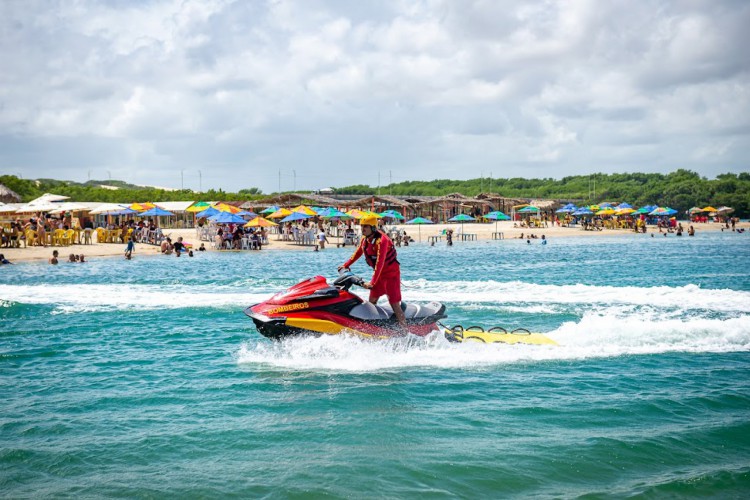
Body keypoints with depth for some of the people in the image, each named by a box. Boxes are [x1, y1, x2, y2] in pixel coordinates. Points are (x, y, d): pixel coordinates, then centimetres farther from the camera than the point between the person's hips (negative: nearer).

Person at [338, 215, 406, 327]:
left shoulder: (381, 240, -26)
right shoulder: (365, 239, 1)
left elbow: (380, 263, -33)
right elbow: (357, 253, 19)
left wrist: (372, 282, -38)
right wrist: (346, 265, 18)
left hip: (391, 273, -9)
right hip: (379, 273, 9)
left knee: (395, 304, -13)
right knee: (372, 301, 10)